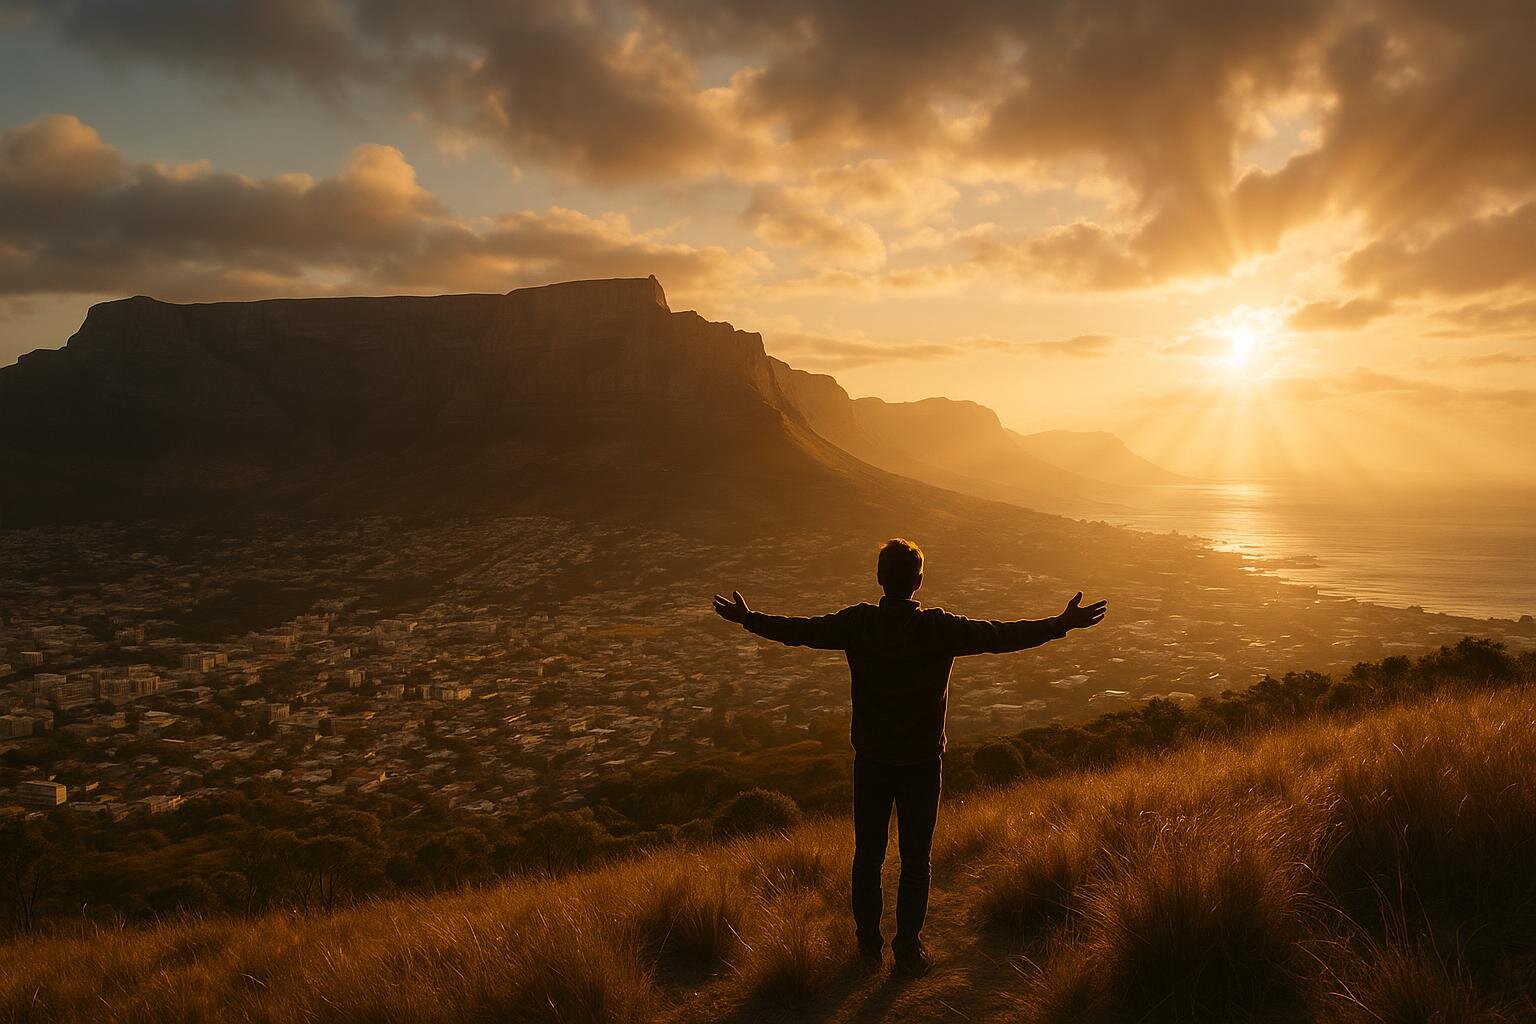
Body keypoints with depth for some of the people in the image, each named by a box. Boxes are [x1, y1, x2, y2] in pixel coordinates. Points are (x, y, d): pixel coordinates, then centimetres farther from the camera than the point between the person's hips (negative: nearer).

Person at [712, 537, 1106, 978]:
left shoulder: (857, 623, -10)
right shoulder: (939, 628, -15)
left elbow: (800, 631, 0)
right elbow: (1001, 636, -10)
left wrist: (748, 619, 15)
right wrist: (1062, 625, 1)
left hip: (871, 760, 2)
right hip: (922, 761, -1)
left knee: (868, 856, 15)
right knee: (915, 860, 12)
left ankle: (870, 945, 26)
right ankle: (908, 949, 20)